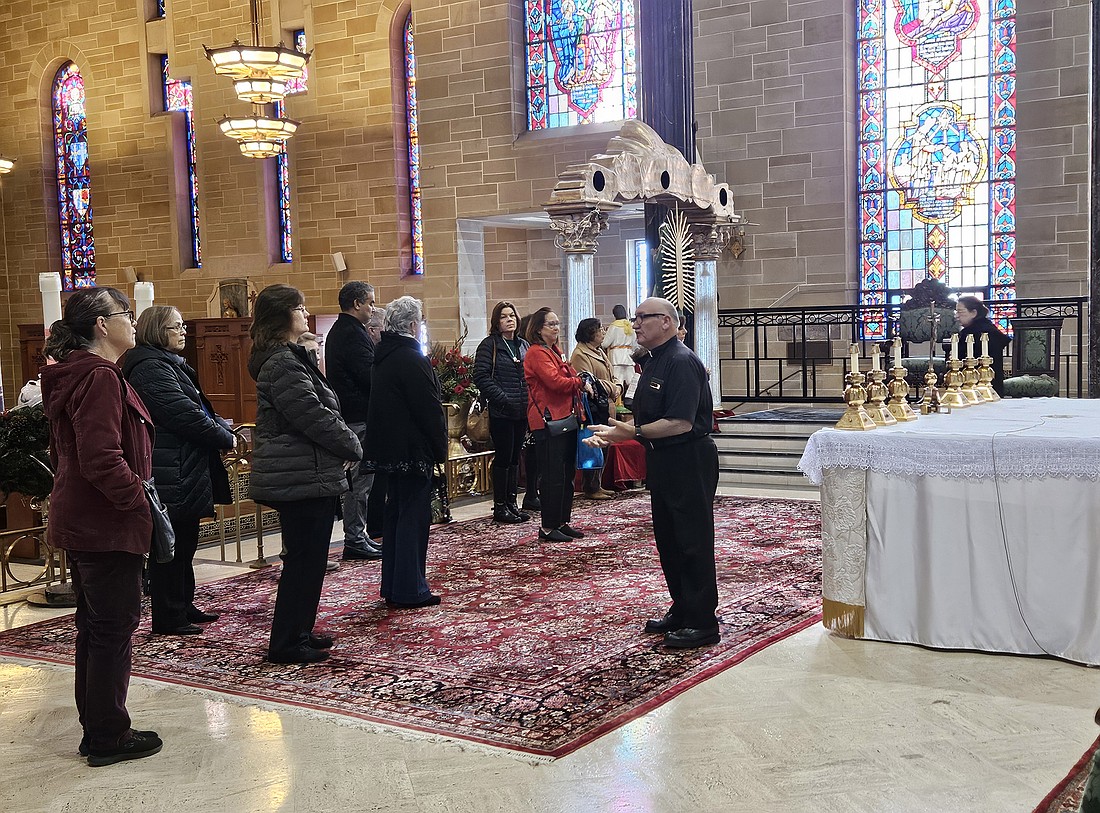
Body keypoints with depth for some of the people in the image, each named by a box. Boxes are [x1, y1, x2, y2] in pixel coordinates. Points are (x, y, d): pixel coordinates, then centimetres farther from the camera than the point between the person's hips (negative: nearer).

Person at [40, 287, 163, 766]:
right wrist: (139, 497, -17)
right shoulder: (99, 377, -18)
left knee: (94, 627, 16)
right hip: (106, 526, -10)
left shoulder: (72, 374, 14)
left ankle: (95, 731, 26)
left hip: (81, 520, 10)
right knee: (114, 627, -1)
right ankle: (109, 738, 9)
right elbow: (101, 458, -27)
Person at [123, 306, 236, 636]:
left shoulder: (170, 364, 18)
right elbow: (184, 414, -22)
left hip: (185, 472, 10)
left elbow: (200, 407, 21)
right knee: (171, 547, -2)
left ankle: (184, 606, 27)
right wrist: (226, 438, -12)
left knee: (184, 543, 17)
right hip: (170, 475, -10)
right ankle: (168, 618, 6)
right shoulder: (150, 368, -15)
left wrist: (225, 429, 3)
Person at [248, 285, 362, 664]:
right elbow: (315, 417, -21)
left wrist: (344, 446, 6)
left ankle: (300, 631, 27)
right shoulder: (284, 363, -18)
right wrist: (353, 447, -6)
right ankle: (287, 644, 6)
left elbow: (317, 412, 18)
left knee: (306, 558, 17)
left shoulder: (289, 358, 15)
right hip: (304, 477, -10)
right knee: (304, 559, -2)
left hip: (298, 476, 10)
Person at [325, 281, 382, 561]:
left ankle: (356, 537, 21)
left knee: (357, 477, 15)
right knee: (361, 477, -5)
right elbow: (370, 375, -21)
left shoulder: (338, 331, 17)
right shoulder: (353, 333, -16)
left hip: (348, 413, 11)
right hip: (360, 417, -11)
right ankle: (355, 540, -1)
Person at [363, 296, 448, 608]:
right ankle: (410, 590, 1)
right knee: (413, 516, -3)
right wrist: (441, 449, -8)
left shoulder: (383, 356, 11)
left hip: (389, 449, 9)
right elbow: (430, 410, -18)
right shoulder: (413, 360, -18)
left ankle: (392, 586, 22)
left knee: (396, 513, 16)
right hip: (413, 450, -9)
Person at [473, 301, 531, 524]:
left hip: (522, 411, 7)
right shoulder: (489, 345, -5)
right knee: (503, 457, -3)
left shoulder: (523, 345, 16)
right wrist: (502, 399, -19)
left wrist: (530, 401, 5)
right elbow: (481, 376, -13)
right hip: (501, 412, -6)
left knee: (515, 457, 11)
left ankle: (511, 503, 19)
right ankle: (499, 507, 4)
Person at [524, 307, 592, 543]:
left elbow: (567, 379, 28)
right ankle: (548, 528, -1)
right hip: (548, 420, -10)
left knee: (566, 474, 12)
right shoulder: (537, 353, -11)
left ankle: (562, 523, 20)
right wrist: (580, 383, -8)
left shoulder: (555, 352, 21)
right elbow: (555, 381, -21)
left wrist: (580, 381, 6)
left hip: (565, 418, 10)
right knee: (553, 475, -7)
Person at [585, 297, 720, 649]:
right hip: (662, 461, 10)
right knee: (668, 539, 16)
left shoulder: (681, 362, -17)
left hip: (689, 462, -10)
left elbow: (680, 423, -25)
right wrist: (615, 431, 7)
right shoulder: (654, 363, 14)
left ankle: (702, 623, 4)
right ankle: (681, 611, 28)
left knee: (693, 541, -3)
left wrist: (633, 433, -24)